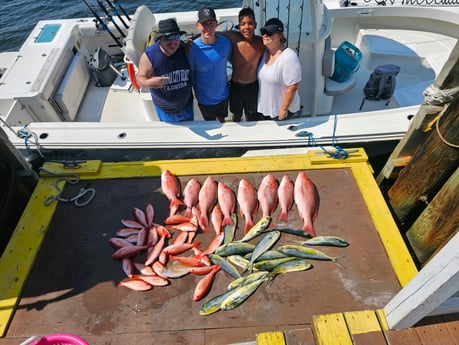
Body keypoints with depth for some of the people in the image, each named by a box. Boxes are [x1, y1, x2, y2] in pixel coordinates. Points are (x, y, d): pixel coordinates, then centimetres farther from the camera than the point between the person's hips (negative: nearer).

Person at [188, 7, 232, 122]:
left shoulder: (225, 42, -16)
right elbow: (191, 73, -10)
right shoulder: (193, 48, -23)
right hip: (204, 98, -2)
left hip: (223, 94, 2)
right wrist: (196, 91, 0)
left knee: (222, 119, 28)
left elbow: (232, 60, 3)